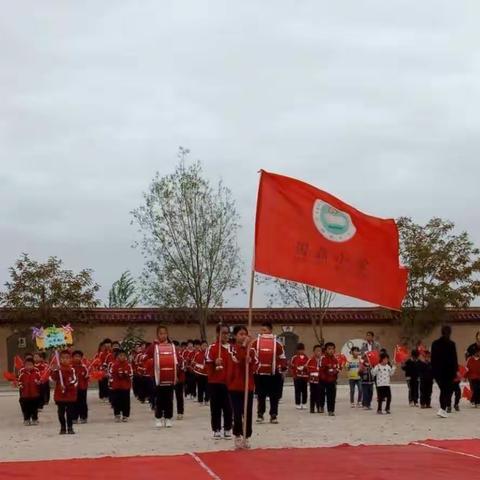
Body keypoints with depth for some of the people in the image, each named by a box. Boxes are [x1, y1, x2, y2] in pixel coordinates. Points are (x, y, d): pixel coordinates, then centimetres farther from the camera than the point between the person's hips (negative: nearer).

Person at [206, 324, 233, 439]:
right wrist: (215, 363, -27)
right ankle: (216, 430, 10)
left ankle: (228, 429, 14)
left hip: (229, 382, 3)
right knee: (216, 407, 3)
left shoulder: (232, 347, 8)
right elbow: (207, 363, -8)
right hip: (215, 382, -3)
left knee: (228, 407, 5)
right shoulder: (212, 347, -4)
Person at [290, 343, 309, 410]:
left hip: (305, 377, 3)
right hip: (297, 377, -3)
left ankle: (304, 404, 16)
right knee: (297, 391, 0)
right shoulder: (294, 358, -2)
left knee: (305, 391, 6)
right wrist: (294, 374, -9)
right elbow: (291, 367, -2)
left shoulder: (306, 358, 7)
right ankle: (298, 404, 6)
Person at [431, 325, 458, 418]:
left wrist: (434, 371, 14)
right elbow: (454, 359, -10)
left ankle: (443, 409, 17)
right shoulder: (451, 344, -10)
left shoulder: (435, 343, 6)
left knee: (443, 390, 17)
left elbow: (433, 358, 9)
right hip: (448, 371, -5)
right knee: (448, 390, 2)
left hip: (437, 371, 5)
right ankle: (442, 409, -13)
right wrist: (455, 371, -4)